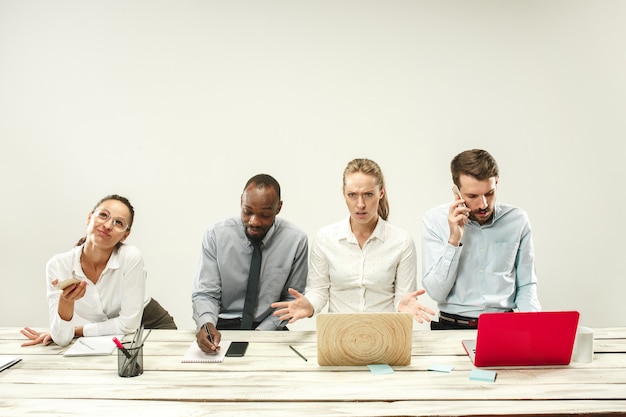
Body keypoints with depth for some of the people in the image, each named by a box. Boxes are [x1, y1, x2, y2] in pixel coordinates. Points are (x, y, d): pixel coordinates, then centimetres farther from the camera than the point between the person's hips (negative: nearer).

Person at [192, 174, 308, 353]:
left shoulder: (296, 240, -7)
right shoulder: (216, 236, -7)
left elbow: (292, 299, 1)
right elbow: (205, 294, -7)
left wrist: (262, 332, -10)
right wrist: (206, 323, -27)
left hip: (269, 330, 1)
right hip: (223, 327, 0)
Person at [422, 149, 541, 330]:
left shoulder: (518, 220, 1)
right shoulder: (435, 220, -4)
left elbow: (526, 286, 8)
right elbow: (436, 293, -8)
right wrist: (454, 240, -17)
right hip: (453, 326, -2)